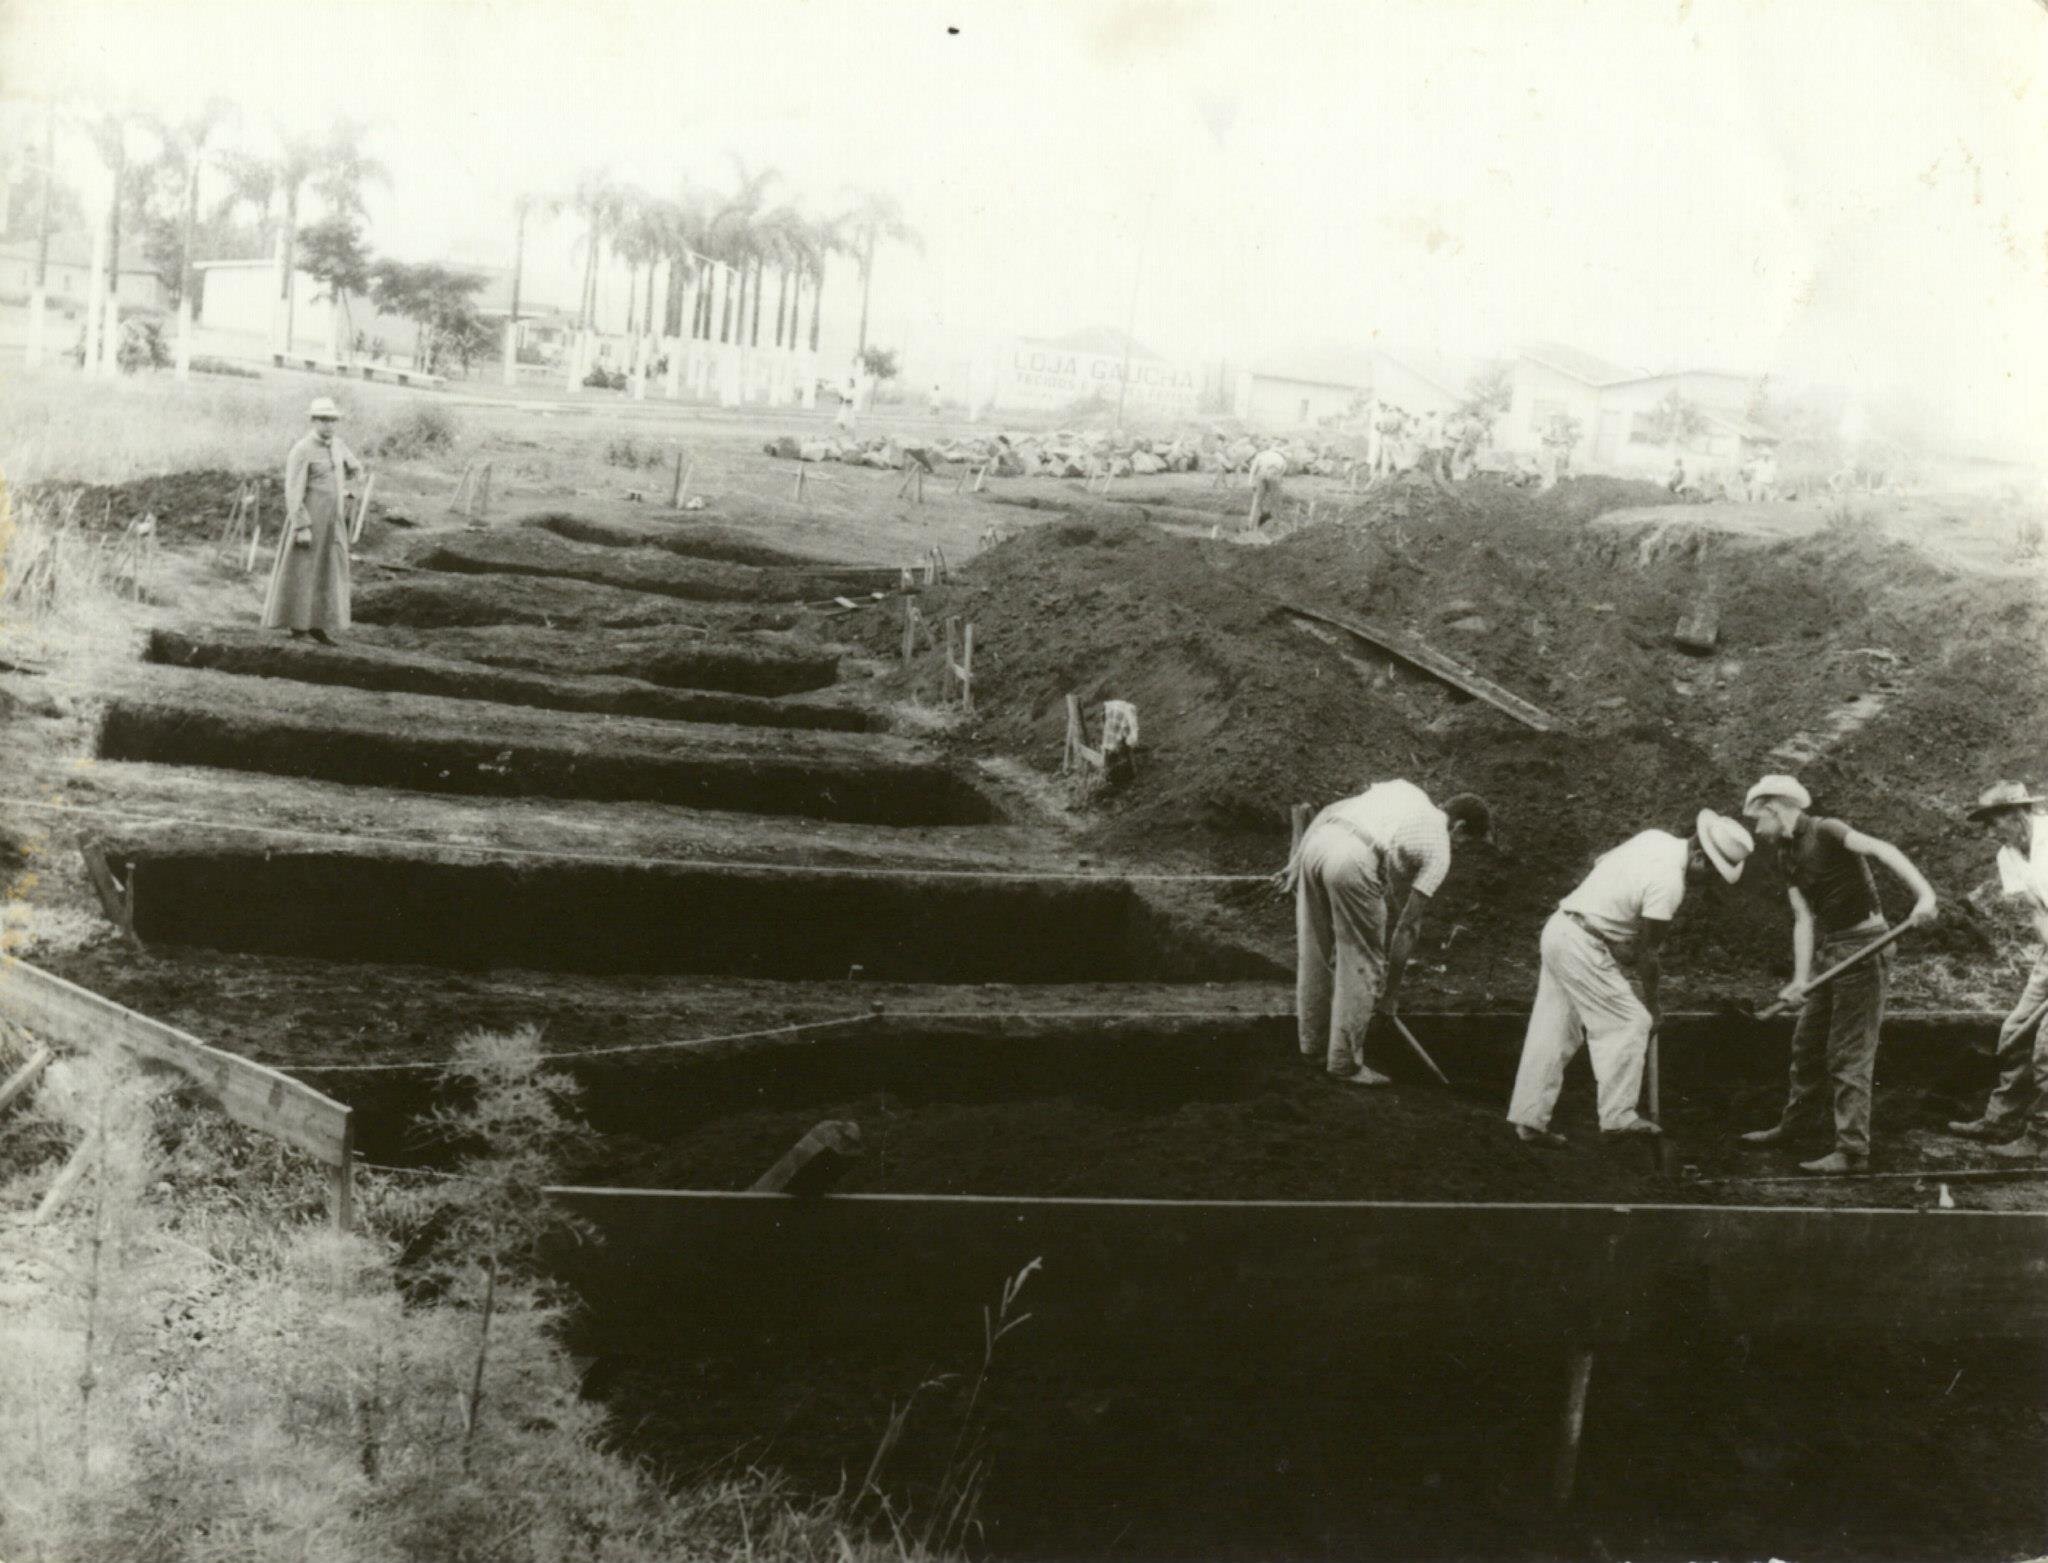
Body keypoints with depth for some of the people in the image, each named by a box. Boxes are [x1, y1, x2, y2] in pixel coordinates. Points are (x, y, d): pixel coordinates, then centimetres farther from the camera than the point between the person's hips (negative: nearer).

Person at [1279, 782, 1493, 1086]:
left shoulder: (1405, 790, 28)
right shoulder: (1438, 852, 12)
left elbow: (1329, 813, 21)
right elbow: (1407, 925, 12)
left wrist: (1296, 862, 23)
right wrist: (1392, 988, 19)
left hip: (1315, 841, 7)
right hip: (1353, 860, -7)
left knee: (1314, 952, 20)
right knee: (1361, 963, 8)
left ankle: (1313, 1043, 34)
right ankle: (1345, 1061, 13)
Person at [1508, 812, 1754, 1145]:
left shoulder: (1657, 840, 5)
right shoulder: (1669, 884, -19)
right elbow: (1648, 952, -13)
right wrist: (1653, 1001, 3)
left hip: (1558, 928, 10)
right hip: (1582, 945, -10)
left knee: (1552, 1033, 10)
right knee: (1629, 1023, -2)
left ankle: (1529, 1120, 11)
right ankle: (1618, 1115, 1)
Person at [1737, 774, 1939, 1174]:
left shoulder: (1826, 833, -13)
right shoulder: (1787, 854, 12)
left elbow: (1882, 850, -27)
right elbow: (1803, 919, 6)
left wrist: (1923, 893, -42)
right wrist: (1801, 979, -6)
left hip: (1862, 946, -9)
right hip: (1832, 951, 9)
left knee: (1849, 1054, -7)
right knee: (1807, 1043, 19)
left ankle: (1852, 1150, -3)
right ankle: (1793, 1125, 35)